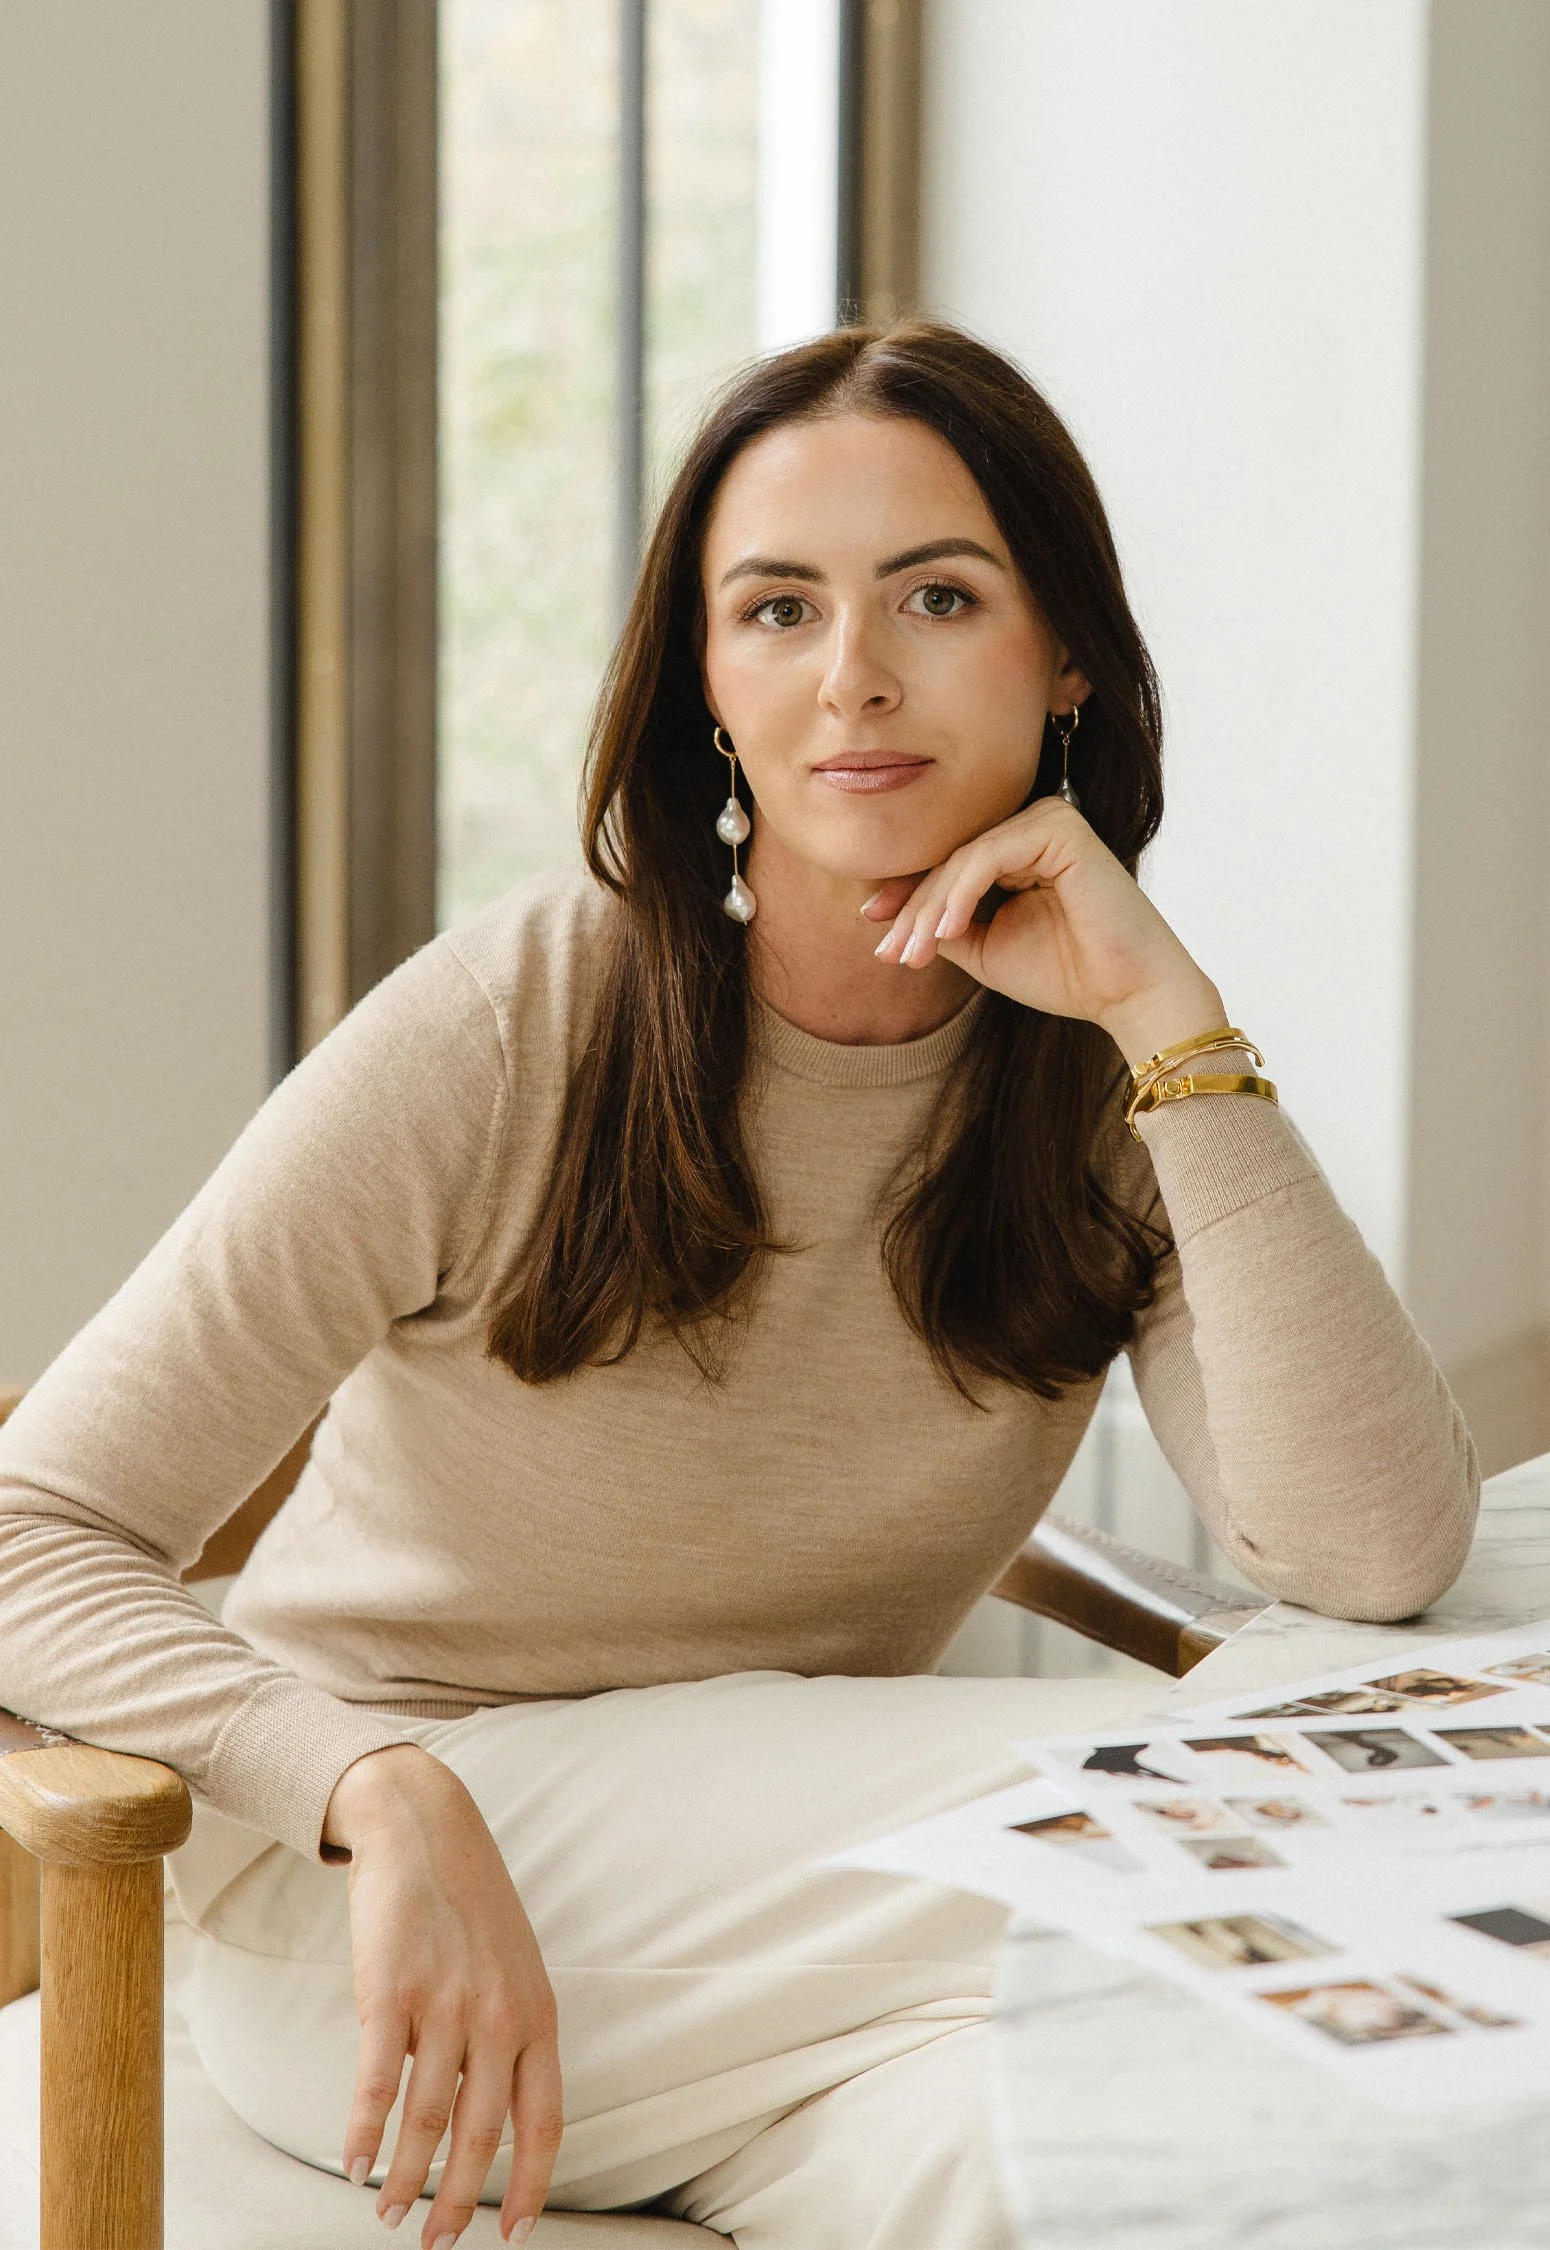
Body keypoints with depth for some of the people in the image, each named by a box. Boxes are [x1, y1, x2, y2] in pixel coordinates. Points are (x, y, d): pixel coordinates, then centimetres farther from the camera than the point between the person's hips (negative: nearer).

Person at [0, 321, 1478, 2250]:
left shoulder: (1102, 1082, -2)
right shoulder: (509, 1027, -15)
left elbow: (1378, 1553, -17)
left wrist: (1165, 1012, -20)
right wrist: (389, 1799, -34)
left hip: (796, 1894, 3)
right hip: (367, 1888, -3)